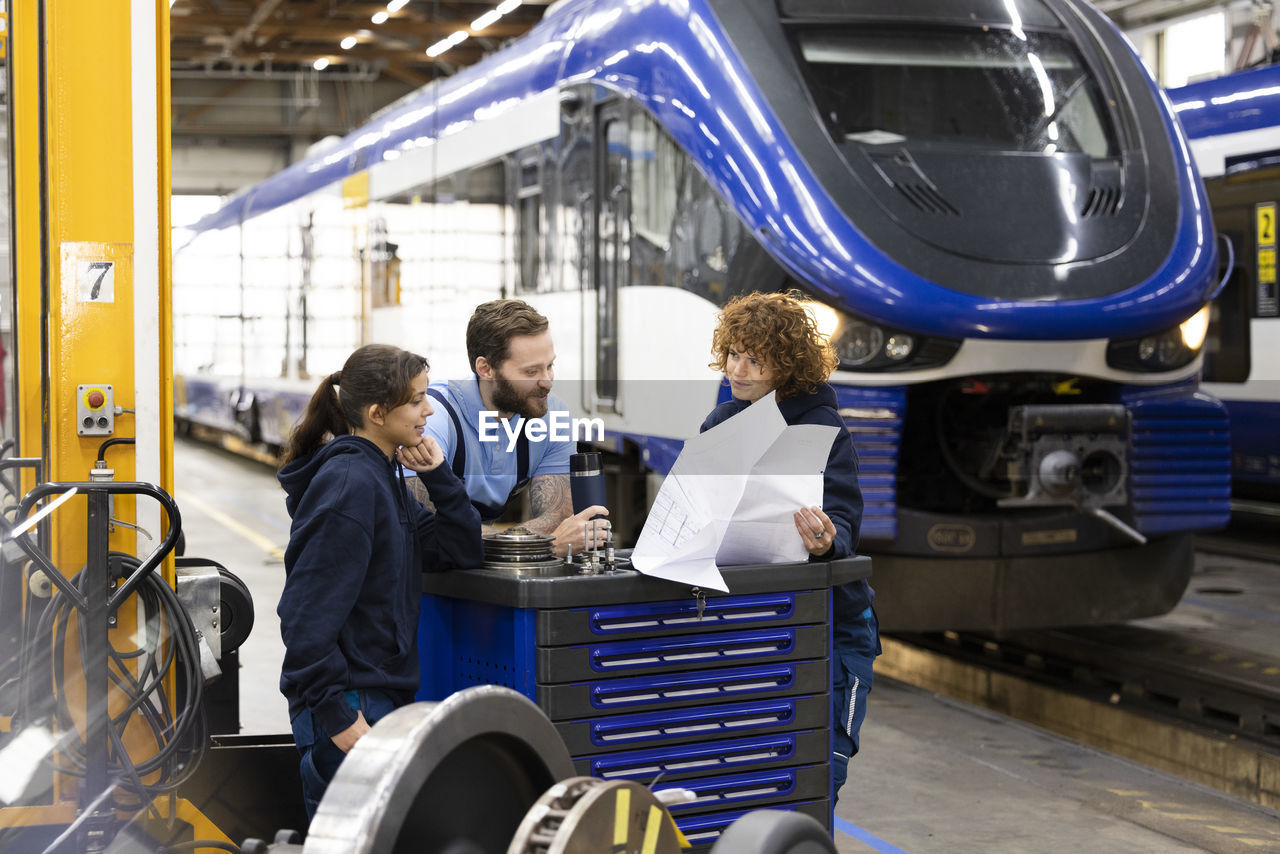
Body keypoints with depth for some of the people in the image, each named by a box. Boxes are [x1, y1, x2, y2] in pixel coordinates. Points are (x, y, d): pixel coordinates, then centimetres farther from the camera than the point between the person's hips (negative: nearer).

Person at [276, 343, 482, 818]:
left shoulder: (381, 477, 13)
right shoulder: (350, 484, -17)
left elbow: (461, 550, 17)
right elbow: (308, 612, -22)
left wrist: (436, 475, 4)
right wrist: (336, 713, -23)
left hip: (381, 698, 10)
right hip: (349, 707, -10)